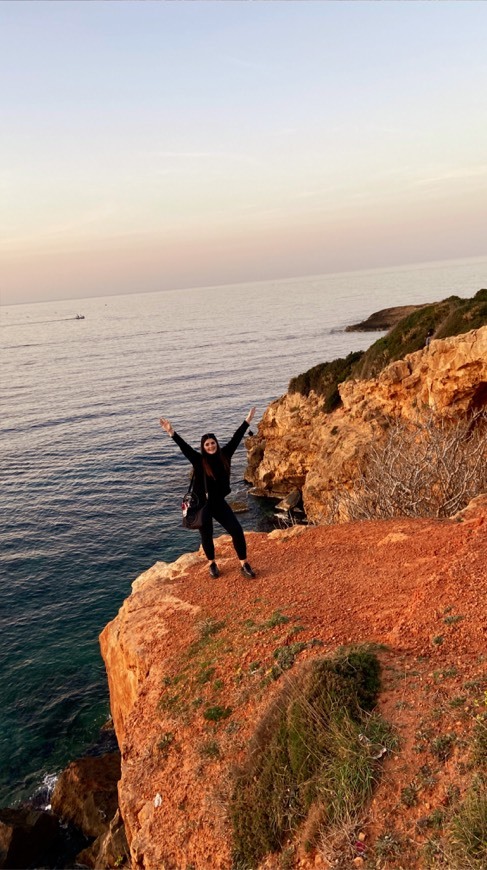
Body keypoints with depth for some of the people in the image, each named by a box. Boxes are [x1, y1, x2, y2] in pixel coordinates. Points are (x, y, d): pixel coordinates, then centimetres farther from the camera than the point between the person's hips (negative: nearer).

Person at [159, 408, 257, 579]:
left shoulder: (224, 455, -2)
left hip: (219, 503, 3)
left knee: (237, 530, -6)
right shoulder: (199, 460, -10)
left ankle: (244, 565, 8)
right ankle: (212, 565, 35)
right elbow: (184, 447, -21)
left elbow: (235, 439, 1)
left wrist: (247, 421, 3)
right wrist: (172, 433, -35)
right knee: (207, 536, 11)